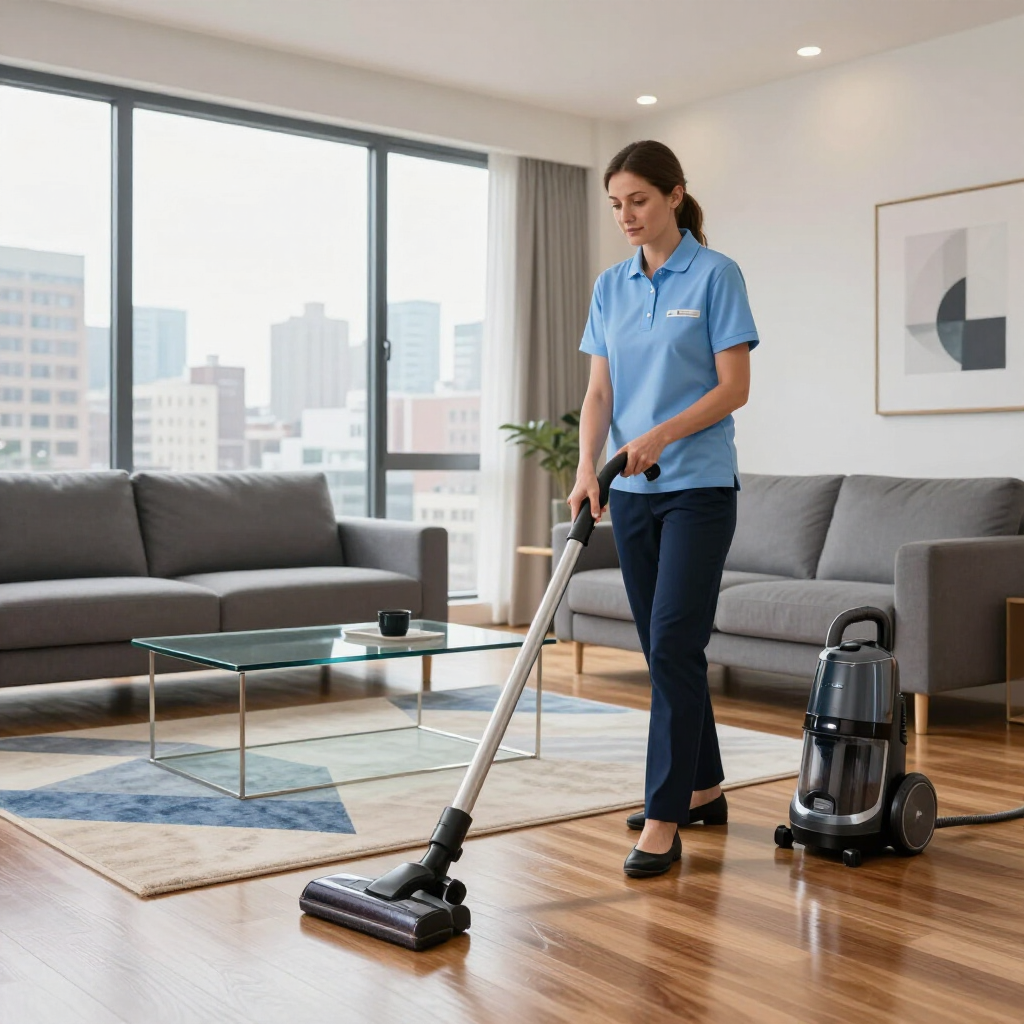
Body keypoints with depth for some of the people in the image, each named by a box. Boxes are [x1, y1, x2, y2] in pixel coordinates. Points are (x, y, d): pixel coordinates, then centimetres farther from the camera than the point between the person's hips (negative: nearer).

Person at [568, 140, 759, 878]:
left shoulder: (715, 275, -6)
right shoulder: (611, 287, 10)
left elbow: (735, 387, -10)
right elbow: (600, 392, 7)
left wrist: (661, 434, -22)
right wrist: (587, 469, -8)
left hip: (698, 486, -6)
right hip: (634, 491, 6)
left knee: (673, 643, -11)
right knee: (666, 647, 11)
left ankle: (663, 821, -6)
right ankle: (703, 788, 25)